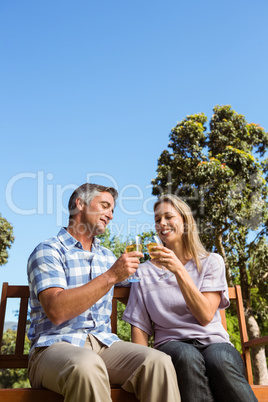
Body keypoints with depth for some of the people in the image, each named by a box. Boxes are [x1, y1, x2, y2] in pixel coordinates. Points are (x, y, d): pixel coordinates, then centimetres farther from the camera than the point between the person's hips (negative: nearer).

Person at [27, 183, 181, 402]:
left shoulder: (107, 256, 19)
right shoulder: (48, 251, -2)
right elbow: (57, 311, -18)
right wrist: (111, 276, -20)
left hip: (103, 343, 5)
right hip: (54, 345, -5)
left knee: (158, 361, -24)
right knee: (87, 365, -39)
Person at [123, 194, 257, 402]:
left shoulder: (212, 262, 7)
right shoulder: (145, 272, 10)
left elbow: (205, 316, -7)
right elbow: (139, 327, 6)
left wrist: (179, 270, -17)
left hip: (213, 342, 0)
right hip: (171, 344, 0)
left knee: (219, 360, -36)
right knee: (187, 357, -36)